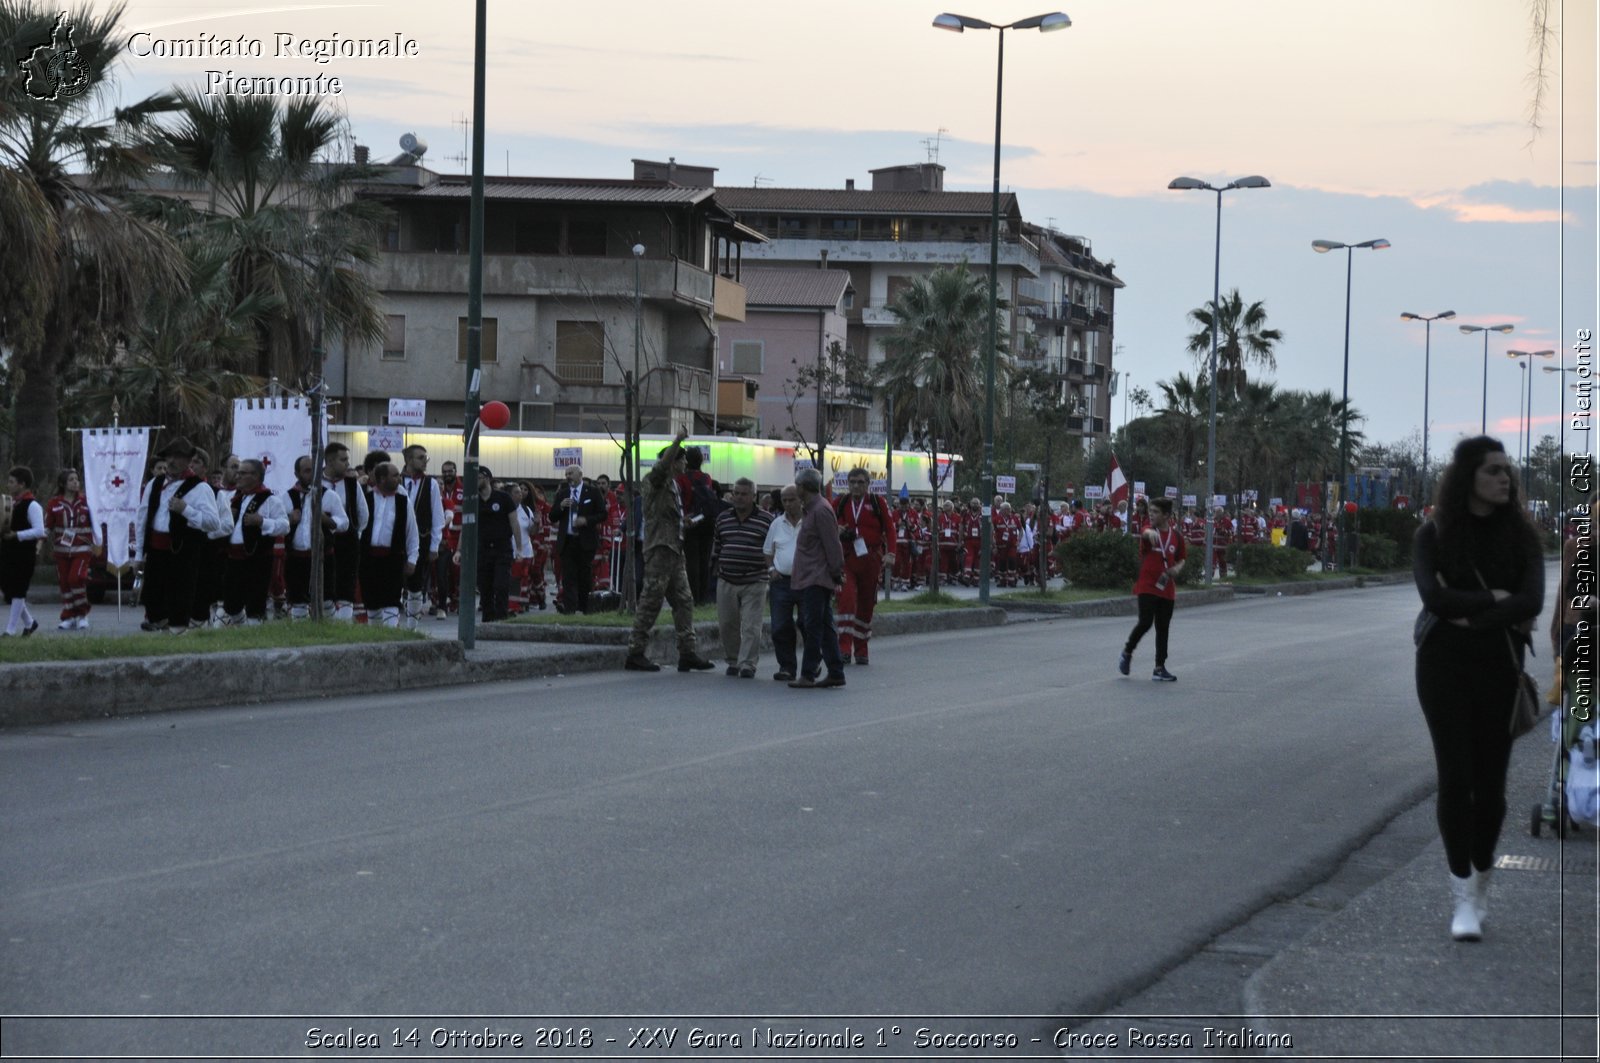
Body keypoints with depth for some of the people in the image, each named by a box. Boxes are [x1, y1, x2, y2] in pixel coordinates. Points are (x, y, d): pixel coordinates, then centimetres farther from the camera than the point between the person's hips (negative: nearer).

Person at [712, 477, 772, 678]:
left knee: (751, 627, -7)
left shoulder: (766, 520, -1)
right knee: (727, 624, 7)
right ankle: (733, 661, 21)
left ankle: (747, 664, -4)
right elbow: (716, 546, 20)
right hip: (726, 582, 4)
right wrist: (715, 567, 18)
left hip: (754, 584, -4)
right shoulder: (722, 518, 10)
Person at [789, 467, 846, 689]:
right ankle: (835, 673, 13)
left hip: (817, 580, -10)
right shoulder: (809, 510, 18)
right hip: (809, 578, 10)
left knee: (813, 627, -9)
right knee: (824, 628, 10)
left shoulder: (820, 511, -13)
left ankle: (808, 675, -8)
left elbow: (832, 546, -16)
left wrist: (836, 575, -15)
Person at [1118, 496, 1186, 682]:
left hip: (1167, 589, 4)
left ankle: (1160, 668, 10)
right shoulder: (1150, 532, -5)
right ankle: (1127, 652, 12)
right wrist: (1150, 533, -57)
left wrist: (1177, 568, -5)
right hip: (1147, 587, -4)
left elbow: (1181, 559, 19)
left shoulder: (1176, 536, 6)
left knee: (1163, 628, 5)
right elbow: (1146, 533, -31)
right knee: (1145, 622, -14)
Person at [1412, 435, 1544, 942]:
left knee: (1491, 778, 3)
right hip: (1445, 666, -1)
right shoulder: (1433, 535, -2)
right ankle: (1464, 899, -2)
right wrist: (1495, 601, -13)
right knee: (1455, 776, -5)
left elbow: (1532, 600, -12)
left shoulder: (1519, 534, 1)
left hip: (1500, 667, 1)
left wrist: (1469, 614, -17)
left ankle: (1481, 881, 22)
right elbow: (1433, 596, -16)